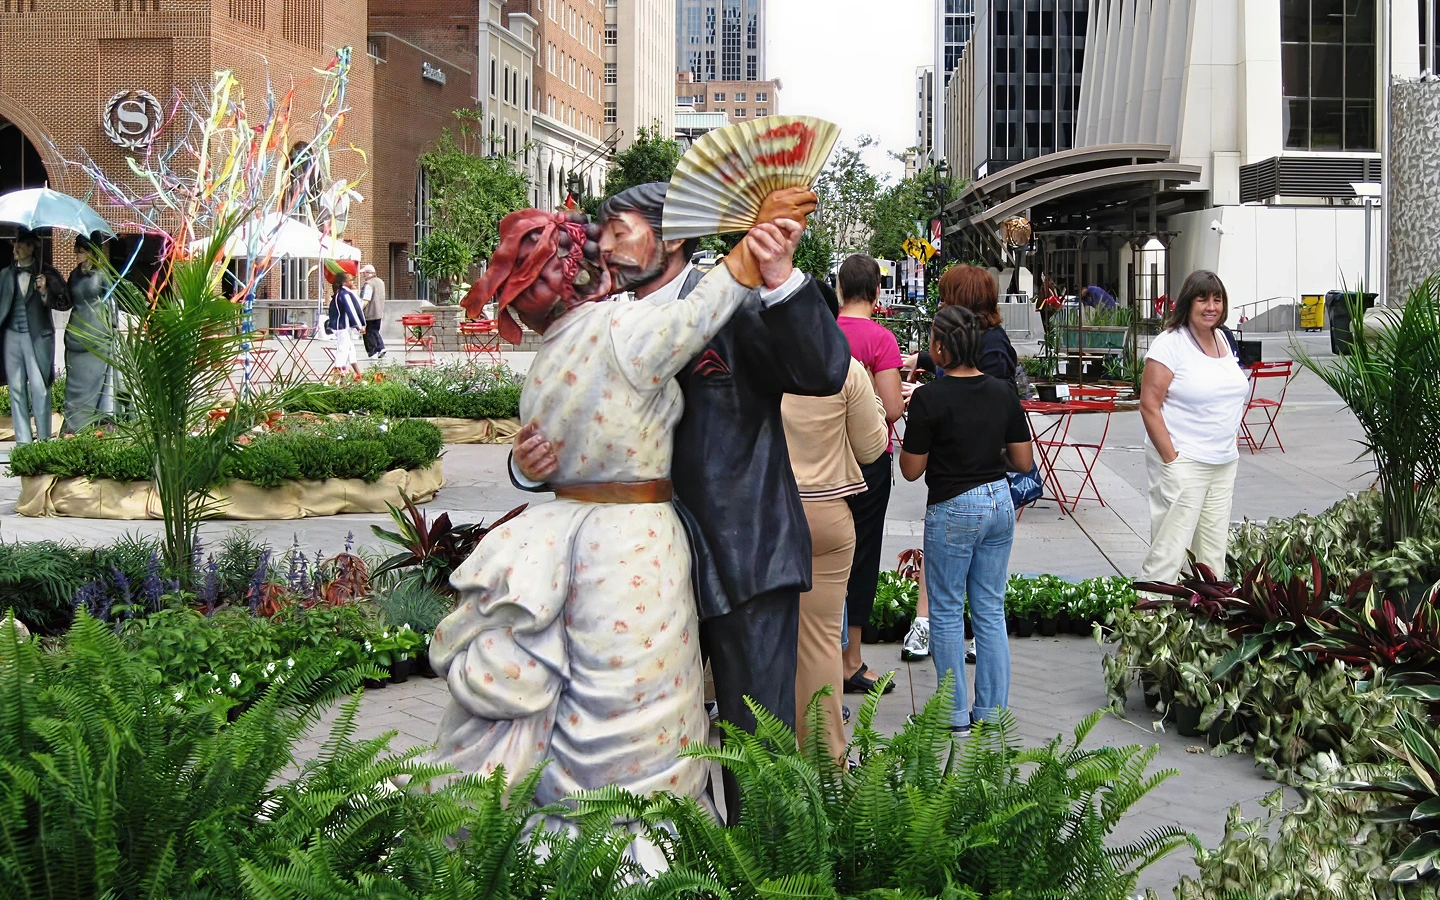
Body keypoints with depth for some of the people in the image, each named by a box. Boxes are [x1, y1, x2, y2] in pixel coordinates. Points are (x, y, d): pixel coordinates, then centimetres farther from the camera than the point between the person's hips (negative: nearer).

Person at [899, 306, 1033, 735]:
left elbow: (911, 469, -10)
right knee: (991, 610, 12)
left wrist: (910, 436, 7)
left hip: (952, 510, -5)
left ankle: (955, 715, 10)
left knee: (947, 612, 6)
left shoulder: (929, 397, -15)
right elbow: (1023, 461, 4)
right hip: (999, 502, 5)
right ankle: (992, 711, 16)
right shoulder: (1003, 393, 1)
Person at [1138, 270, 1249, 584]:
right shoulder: (1170, 343, -10)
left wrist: (1228, 451, 16)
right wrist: (1171, 460, -16)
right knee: (1169, 550, -9)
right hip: (1183, 462, -7)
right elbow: (1149, 406, -13)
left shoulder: (1222, 339, 12)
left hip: (1224, 464, 8)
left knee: (1213, 553, 11)